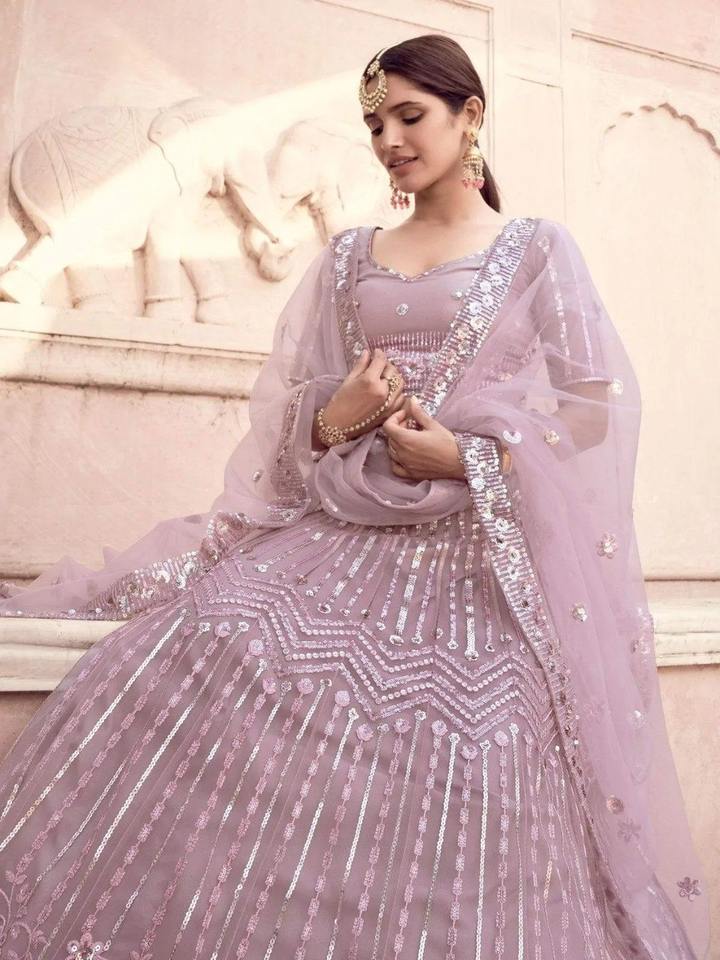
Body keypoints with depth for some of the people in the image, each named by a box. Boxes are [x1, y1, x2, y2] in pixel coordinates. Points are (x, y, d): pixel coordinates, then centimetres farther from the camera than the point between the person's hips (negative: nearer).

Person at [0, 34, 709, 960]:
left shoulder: (539, 248, 6)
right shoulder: (348, 256, 17)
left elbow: (597, 405, 1)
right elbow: (291, 406, 15)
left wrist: (465, 458, -11)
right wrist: (335, 419, -9)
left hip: (478, 555, -3)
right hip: (342, 534, 4)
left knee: (445, 796, -8)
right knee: (196, 654, -16)